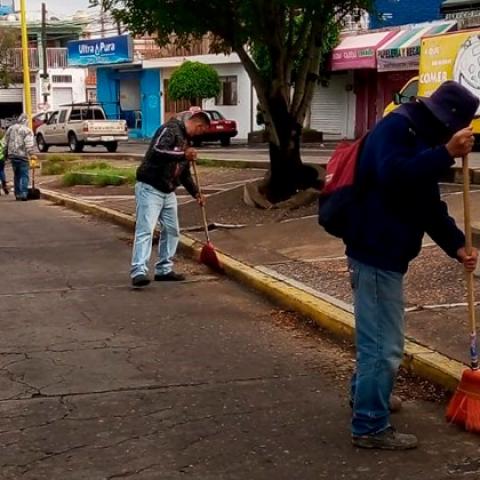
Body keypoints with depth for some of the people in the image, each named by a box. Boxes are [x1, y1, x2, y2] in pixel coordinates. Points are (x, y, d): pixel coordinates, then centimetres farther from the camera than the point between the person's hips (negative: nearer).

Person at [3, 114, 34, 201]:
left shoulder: (10, 129, 13)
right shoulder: (27, 130, -5)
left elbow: (6, 143, 17)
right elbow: (29, 145, -16)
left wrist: (6, 155, 23)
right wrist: (31, 154, -18)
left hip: (12, 155, 6)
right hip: (22, 155, -6)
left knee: (16, 175, 16)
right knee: (24, 175, -3)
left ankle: (17, 194, 18)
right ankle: (23, 194, -13)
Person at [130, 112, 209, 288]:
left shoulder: (186, 140, 16)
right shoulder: (170, 129, -12)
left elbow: (184, 173, 25)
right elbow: (157, 151, -30)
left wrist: (195, 193, 22)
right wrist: (183, 155, -31)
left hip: (168, 192, 10)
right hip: (149, 188, -10)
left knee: (172, 230, 11)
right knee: (145, 229, -15)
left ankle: (164, 270, 19)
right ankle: (139, 272, -21)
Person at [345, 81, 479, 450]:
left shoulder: (420, 138, 17)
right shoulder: (396, 128, -14)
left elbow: (430, 205, 16)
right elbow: (394, 175, -34)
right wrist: (447, 153, -33)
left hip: (383, 251, 11)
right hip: (376, 252, -11)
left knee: (376, 335, 26)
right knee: (385, 343, -6)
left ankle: (365, 394, 44)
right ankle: (370, 427, 3)